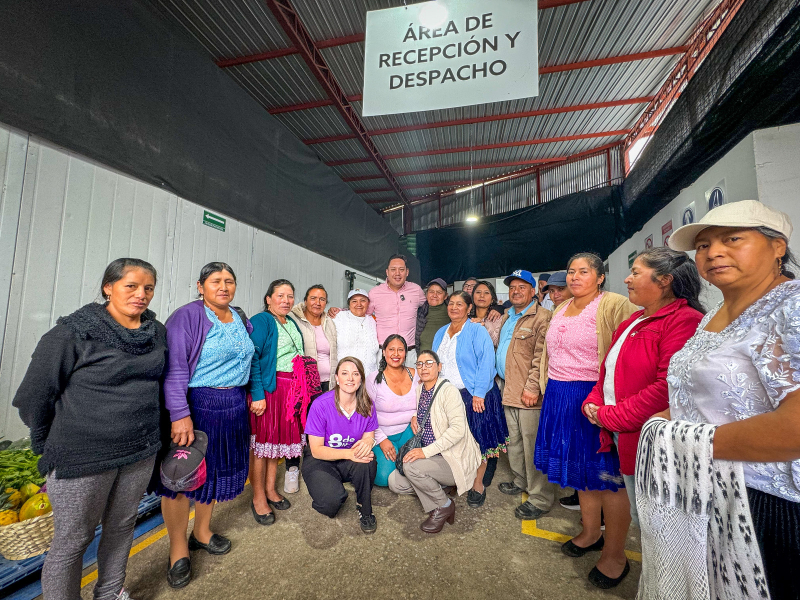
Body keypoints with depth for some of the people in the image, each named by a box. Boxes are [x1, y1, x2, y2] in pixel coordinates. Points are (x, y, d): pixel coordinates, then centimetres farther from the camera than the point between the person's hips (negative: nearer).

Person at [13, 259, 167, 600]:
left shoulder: (157, 332, 2)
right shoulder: (75, 332, -13)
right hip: (83, 456, -5)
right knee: (73, 539, 11)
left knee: (122, 526, 20)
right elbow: (35, 393, -6)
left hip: (140, 451, 5)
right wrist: (49, 446, 2)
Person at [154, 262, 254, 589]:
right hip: (195, 404, -6)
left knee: (217, 470, 18)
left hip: (234, 406, 7)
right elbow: (174, 368, -19)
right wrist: (180, 414, -24)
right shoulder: (187, 315, -12)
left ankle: (202, 531, 42)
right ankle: (178, 548, 30)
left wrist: (250, 396, 15)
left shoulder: (240, 319, 9)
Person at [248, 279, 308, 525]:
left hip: (290, 391, 7)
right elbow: (252, 359, -18)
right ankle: (258, 498, 21)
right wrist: (257, 394, -22)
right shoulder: (260, 321, -10)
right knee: (261, 442, 4)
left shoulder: (292, 323, 14)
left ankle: (270, 490, 32)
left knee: (280, 439, 15)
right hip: (267, 390, -7)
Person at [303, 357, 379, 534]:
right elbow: (316, 450, -19)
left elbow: (369, 435, -1)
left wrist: (367, 442, -27)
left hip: (352, 460, 3)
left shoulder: (367, 405, -11)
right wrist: (349, 453, -34)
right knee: (332, 500, -29)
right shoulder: (321, 405, -22)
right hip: (320, 461, -2)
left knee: (367, 461, -31)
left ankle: (365, 511, -4)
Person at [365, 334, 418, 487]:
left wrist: (416, 416, -14)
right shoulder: (374, 379, -8)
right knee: (385, 477, -18)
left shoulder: (415, 375, 0)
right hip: (383, 434, -2)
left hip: (408, 431, 2)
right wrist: (381, 440, -13)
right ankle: (377, 457, 14)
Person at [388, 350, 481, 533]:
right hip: (432, 457, 8)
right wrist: (415, 418, 2)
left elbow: (458, 429, -27)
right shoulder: (419, 389, 5)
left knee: (411, 466, -27)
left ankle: (444, 506, -4)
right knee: (394, 481, -3)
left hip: (454, 459, -7)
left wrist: (427, 451, -29)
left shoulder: (449, 391, -18)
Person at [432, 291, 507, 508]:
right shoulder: (441, 333, 11)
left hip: (473, 396, -5)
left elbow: (486, 363, -16)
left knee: (477, 441, 4)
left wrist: (478, 393, -21)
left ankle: (478, 486, 22)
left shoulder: (477, 331, -9)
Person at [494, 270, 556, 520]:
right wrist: (502, 381, 19)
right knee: (515, 440, 21)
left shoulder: (542, 317, -12)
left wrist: (532, 388, -22)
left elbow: (541, 357, -18)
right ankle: (520, 481, 38)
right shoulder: (507, 317, 16)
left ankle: (540, 498, 15)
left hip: (528, 393, -8)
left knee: (533, 444, 0)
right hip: (508, 391, 9)